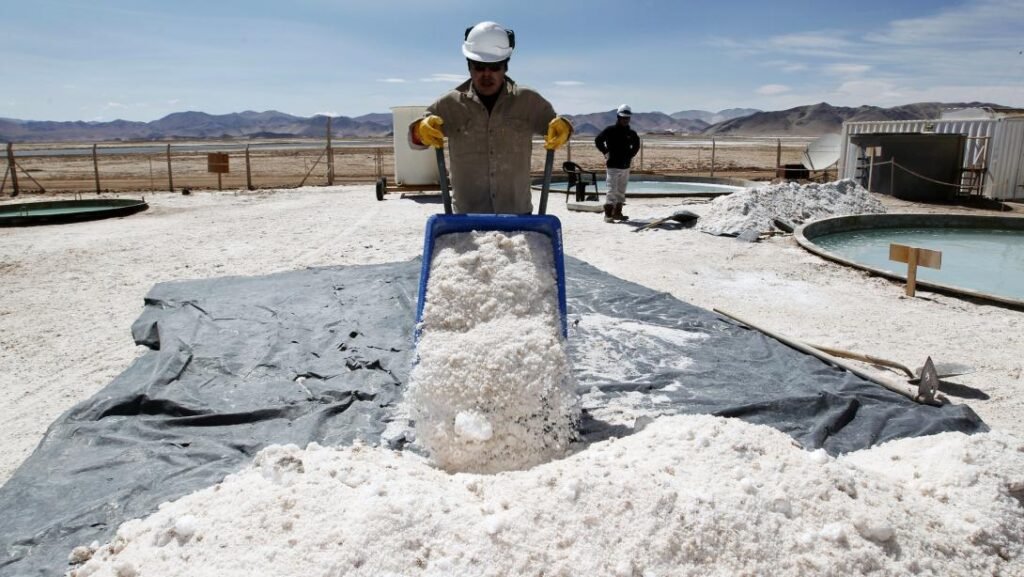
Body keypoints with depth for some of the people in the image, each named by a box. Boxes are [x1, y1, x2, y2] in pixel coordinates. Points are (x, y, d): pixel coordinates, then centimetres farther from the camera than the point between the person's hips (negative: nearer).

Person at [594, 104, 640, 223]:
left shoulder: (631, 133, 9)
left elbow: (636, 144, 26)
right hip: (613, 165, -6)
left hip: (625, 166, 6)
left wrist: (631, 155, 15)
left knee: (621, 191, 11)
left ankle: (617, 213, 19)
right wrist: (606, 153, -7)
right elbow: (598, 140, -6)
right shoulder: (610, 130, -6)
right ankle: (608, 214, -10)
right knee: (612, 190, -11)